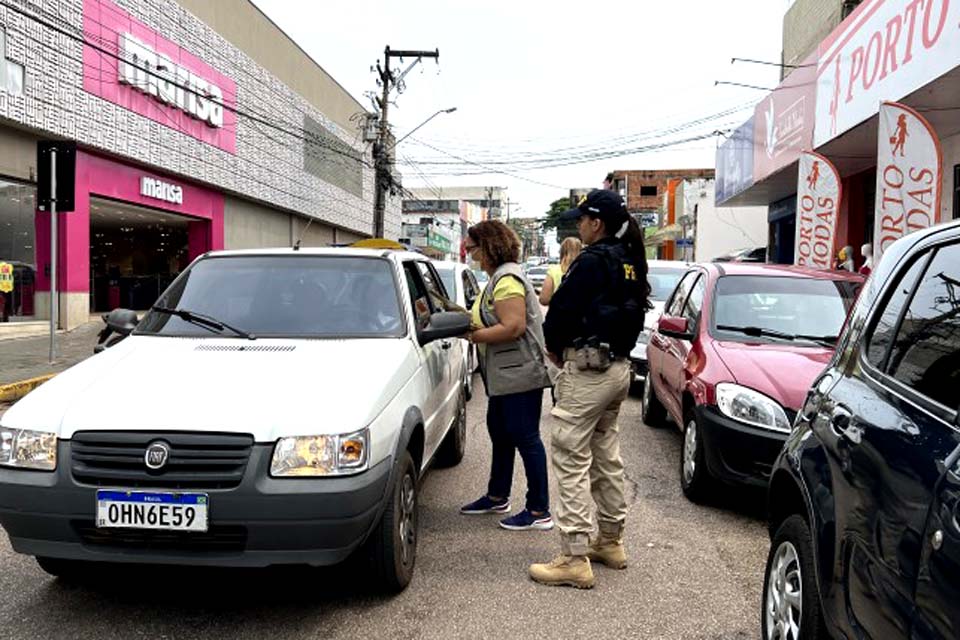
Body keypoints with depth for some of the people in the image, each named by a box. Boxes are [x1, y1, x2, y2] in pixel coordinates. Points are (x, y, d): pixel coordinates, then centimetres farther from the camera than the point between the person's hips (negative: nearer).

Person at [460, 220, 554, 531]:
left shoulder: (507, 279, -17)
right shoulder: (498, 277, 16)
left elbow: (513, 327, -26)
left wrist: (472, 335, -19)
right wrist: (469, 320, 4)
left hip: (519, 375, -11)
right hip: (504, 376, 11)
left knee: (525, 438, -5)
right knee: (500, 434, 20)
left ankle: (539, 512, 5)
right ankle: (497, 497, 36)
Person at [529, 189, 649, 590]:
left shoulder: (593, 260, -15)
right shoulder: (630, 262, 13)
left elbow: (563, 308, -16)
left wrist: (554, 347, 5)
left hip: (587, 367, -10)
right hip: (618, 366, 10)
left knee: (571, 460, -6)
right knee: (606, 456, 18)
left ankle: (575, 559, -3)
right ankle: (611, 541, 30)